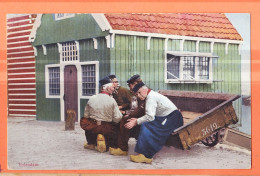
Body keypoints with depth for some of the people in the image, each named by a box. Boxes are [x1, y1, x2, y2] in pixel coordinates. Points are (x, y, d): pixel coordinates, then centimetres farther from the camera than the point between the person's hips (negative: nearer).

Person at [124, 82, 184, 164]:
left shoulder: (151, 97, -14)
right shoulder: (152, 95, 17)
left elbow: (150, 117, -23)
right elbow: (150, 116, 12)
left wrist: (136, 122, -16)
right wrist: (137, 120, 2)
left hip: (172, 118, -10)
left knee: (147, 127, -21)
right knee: (144, 125, 0)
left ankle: (145, 155, -23)